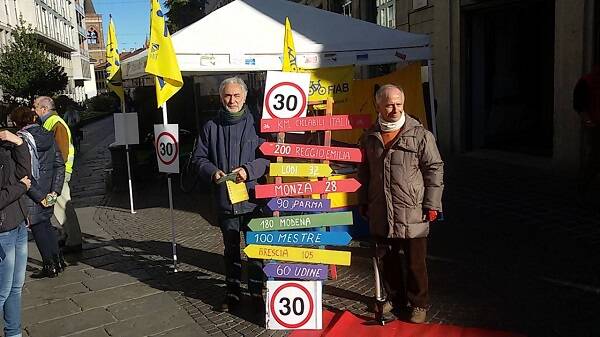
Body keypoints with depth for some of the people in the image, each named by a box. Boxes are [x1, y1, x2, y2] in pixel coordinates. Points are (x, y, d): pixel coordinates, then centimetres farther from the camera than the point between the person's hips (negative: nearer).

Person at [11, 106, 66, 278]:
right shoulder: (49, 136, 2)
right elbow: (60, 164, 1)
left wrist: (39, 197, -15)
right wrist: (55, 190, -1)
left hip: (33, 193, -6)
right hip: (48, 189, 6)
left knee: (38, 227, 7)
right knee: (46, 223, 21)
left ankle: (49, 266, 15)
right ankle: (58, 260, 26)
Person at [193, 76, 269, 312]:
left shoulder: (255, 124, -2)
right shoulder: (211, 127, 5)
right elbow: (199, 158, 8)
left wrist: (248, 170, -20)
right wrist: (213, 172, -11)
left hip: (252, 198, -2)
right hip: (224, 199, 3)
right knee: (231, 249, 16)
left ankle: (257, 291, 24)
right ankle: (232, 293, 29)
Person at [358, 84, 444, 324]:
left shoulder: (420, 135, -5)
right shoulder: (369, 137, 8)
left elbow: (434, 170, -4)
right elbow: (364, 173, 18)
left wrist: (432, 204, -7)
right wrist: (363, 203, 18)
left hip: (413, 214, -4)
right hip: (380, 215, 4)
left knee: (415, 263, 7)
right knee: (386, 260, 16)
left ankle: (418, 304, 26)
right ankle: (395, 298, 36)